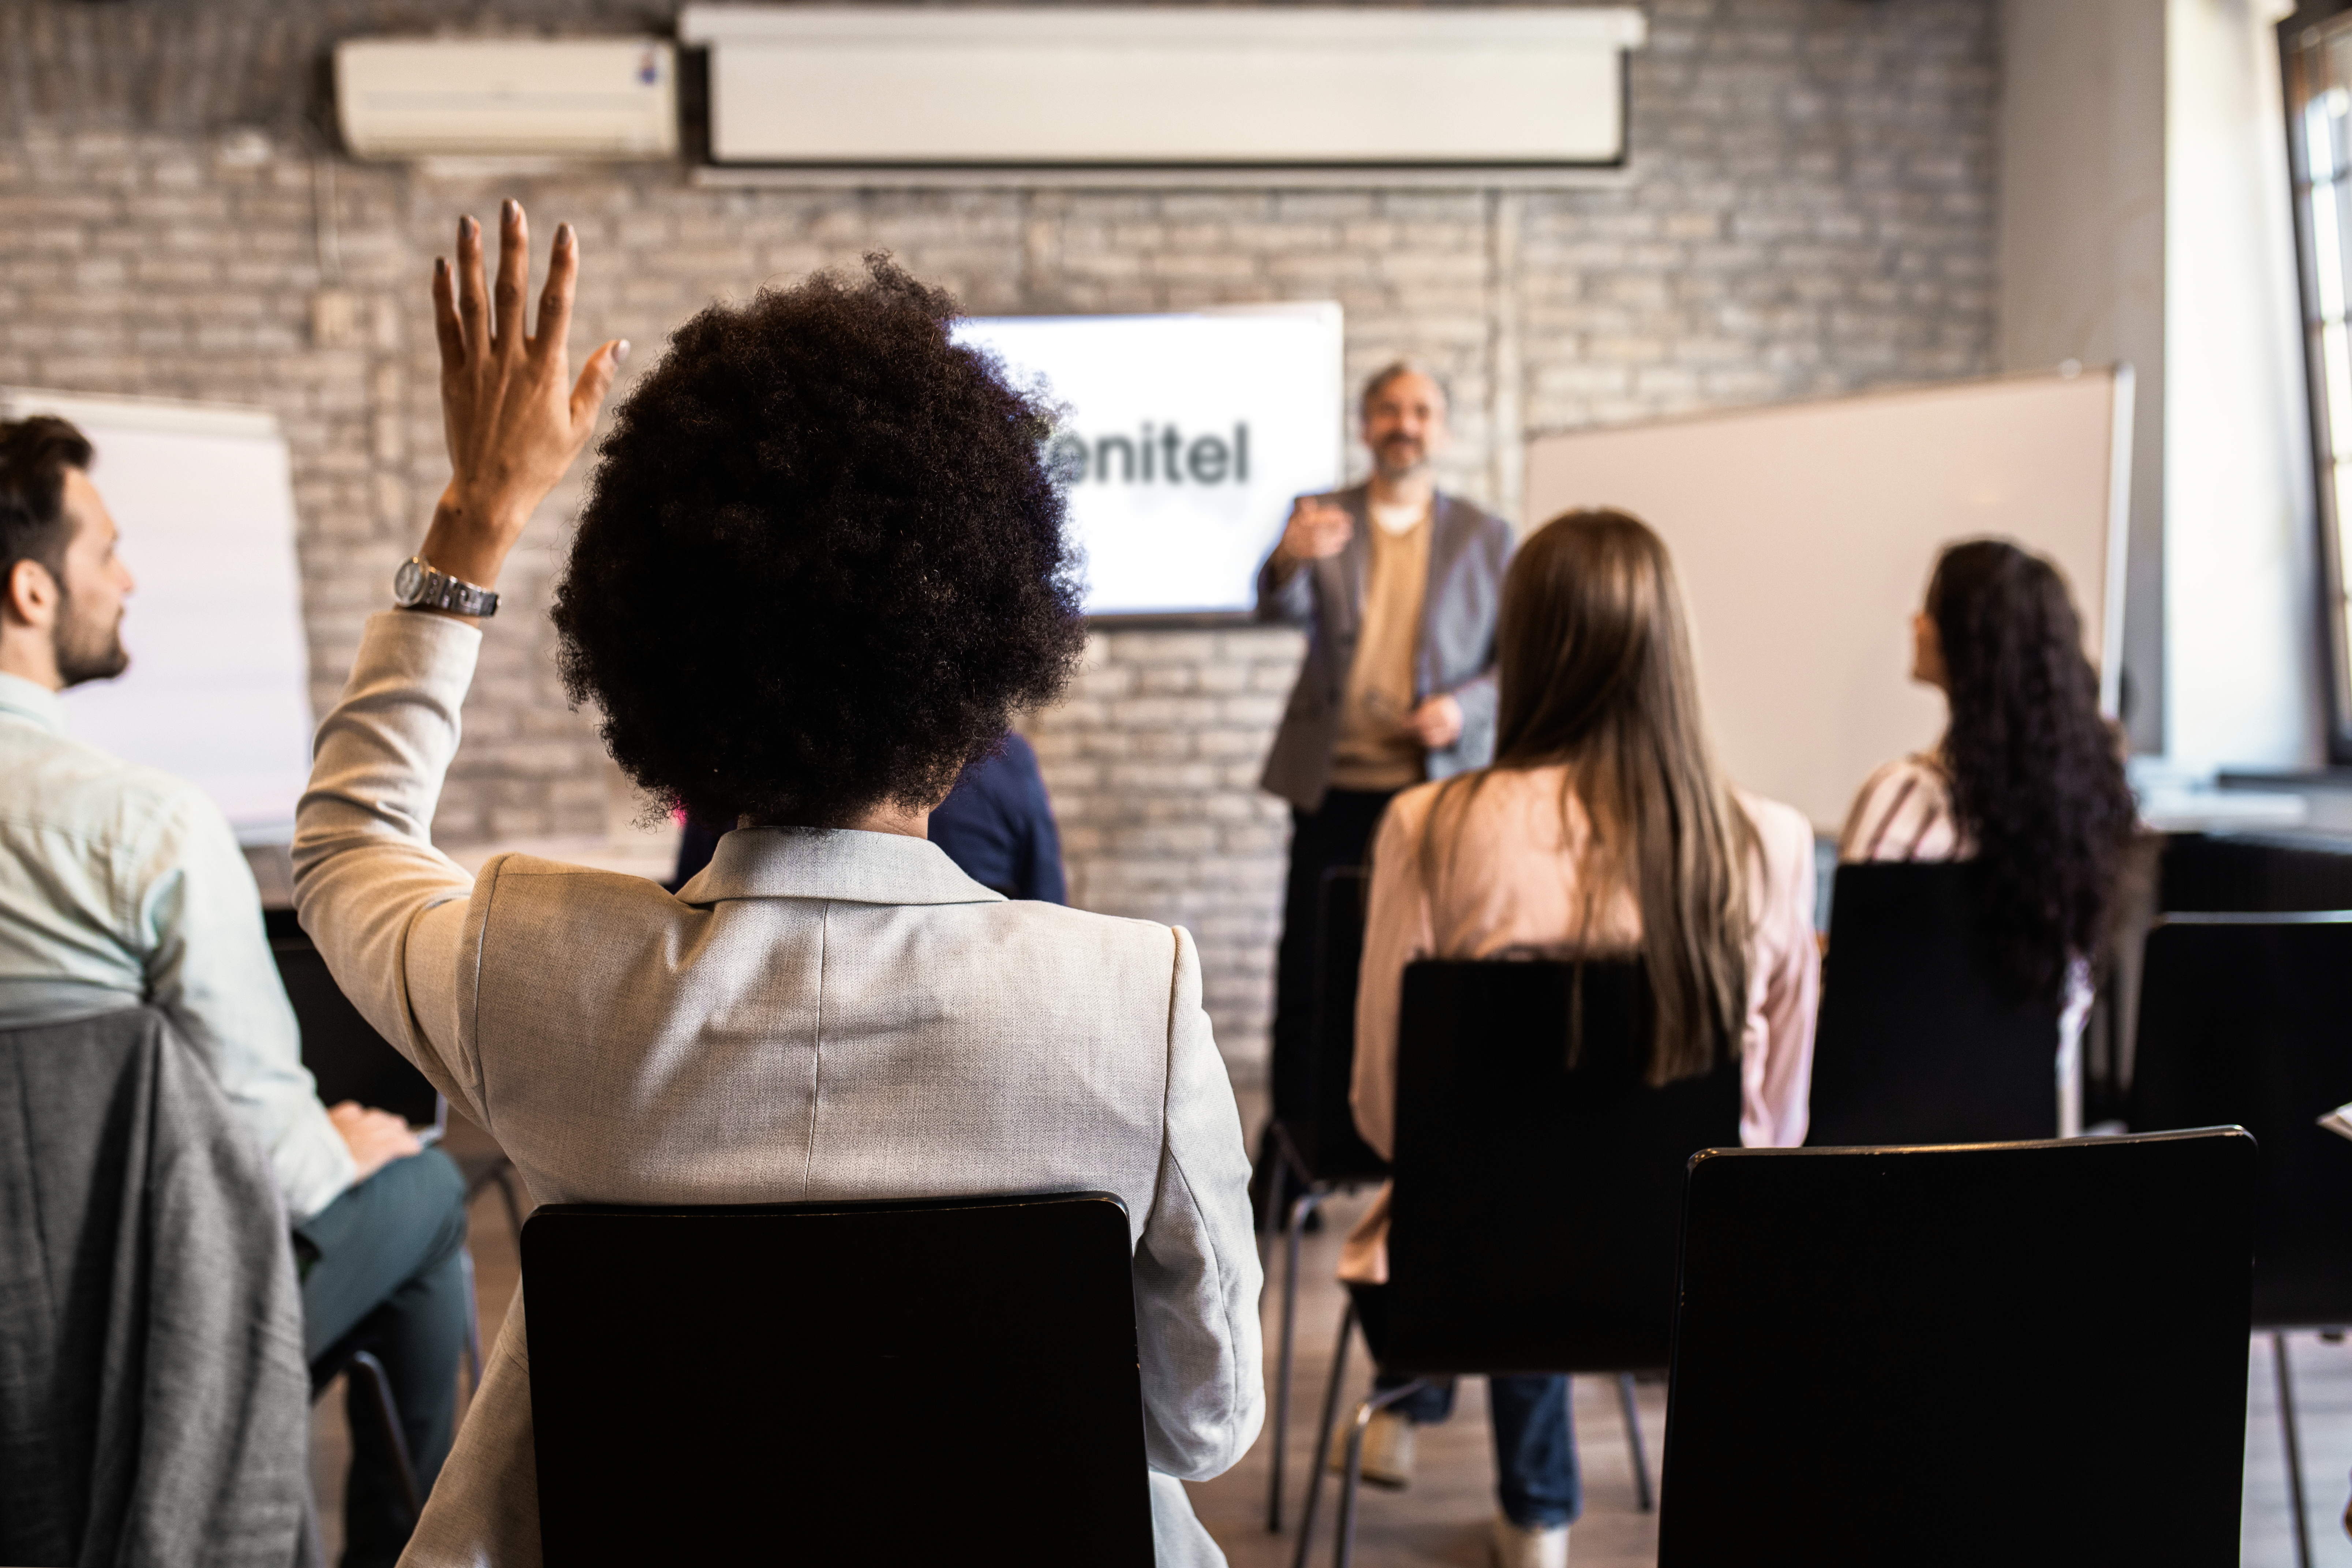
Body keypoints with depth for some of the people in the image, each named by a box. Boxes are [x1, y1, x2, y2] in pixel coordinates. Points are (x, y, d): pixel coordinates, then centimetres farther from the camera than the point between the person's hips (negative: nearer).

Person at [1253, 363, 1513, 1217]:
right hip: (1333, 785, 0)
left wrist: (1465, 708, -11)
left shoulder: (1485, 537, 9)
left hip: (1439, 784, 0)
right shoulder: (1319, 518, 7)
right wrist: (1289, 560, -35)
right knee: (1306, 965, 1)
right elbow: (1282, 608, -12)